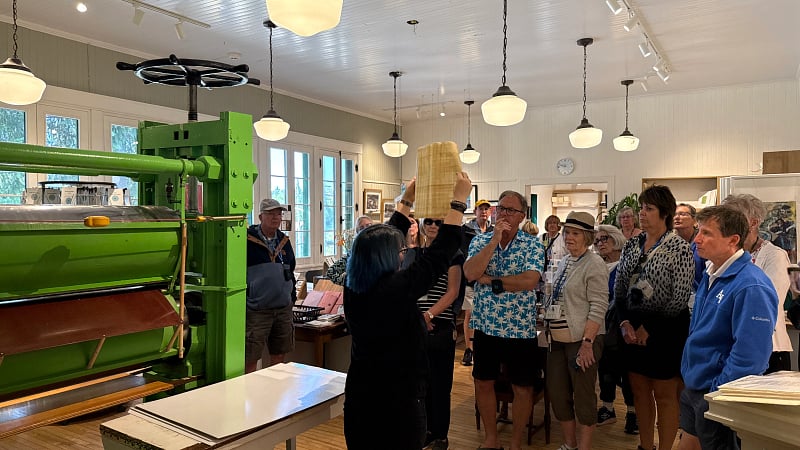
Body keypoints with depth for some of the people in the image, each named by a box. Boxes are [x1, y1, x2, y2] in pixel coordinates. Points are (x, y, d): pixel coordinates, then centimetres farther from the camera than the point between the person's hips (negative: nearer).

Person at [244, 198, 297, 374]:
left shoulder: (284, 241, 12)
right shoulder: (248, 240, -7)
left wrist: (292, 295, 17)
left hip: (284, 309, 6)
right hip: (257, 311, -5)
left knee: (279, 356, 14)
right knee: (251, 359, -1)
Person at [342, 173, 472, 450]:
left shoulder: (354, 287, -4)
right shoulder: (396, 288, -24)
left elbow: (386, 237, 8)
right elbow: (440, 255, -17)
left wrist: (407, 199, 19)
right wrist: (459, 200, -8)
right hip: (398, 399, -7)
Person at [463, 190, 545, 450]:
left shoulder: (533, 245, -6)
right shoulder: (480, 241, 0)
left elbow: (529, 281, -22)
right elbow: (470, 273, -17)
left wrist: (490, 280, -17)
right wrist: (495, 240, -20)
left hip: (521, 329, -2)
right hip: (485, 326, 3)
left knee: (522, 388, 9)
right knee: (483, 383, 14)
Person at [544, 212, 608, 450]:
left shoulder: (594, 264, -11)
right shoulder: (564, 262, 13)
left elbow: (598, 307, -16)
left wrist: (587, 342, -21)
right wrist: (549, 330, 16)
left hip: (582, 340, -8)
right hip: (558, 339, 8)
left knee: (583, 396, 3)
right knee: (557, 393, 13)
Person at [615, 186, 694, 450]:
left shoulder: (679, 248, -10)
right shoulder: (632, 245, 6)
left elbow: (680, 299, -14)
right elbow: (619, 289, 9)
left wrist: (649, 328, -12)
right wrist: (625, 322, -4)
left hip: (664, 330, -5)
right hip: (632, 329, 5)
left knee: (665, 395, 5)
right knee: (640, 391, 14)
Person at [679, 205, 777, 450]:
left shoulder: (751, 287, -23)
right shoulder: (711, 276, 4)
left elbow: (749, 355, -24)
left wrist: (719, 393, -21)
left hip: (717, 393, -8)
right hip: (693, 386, 8)